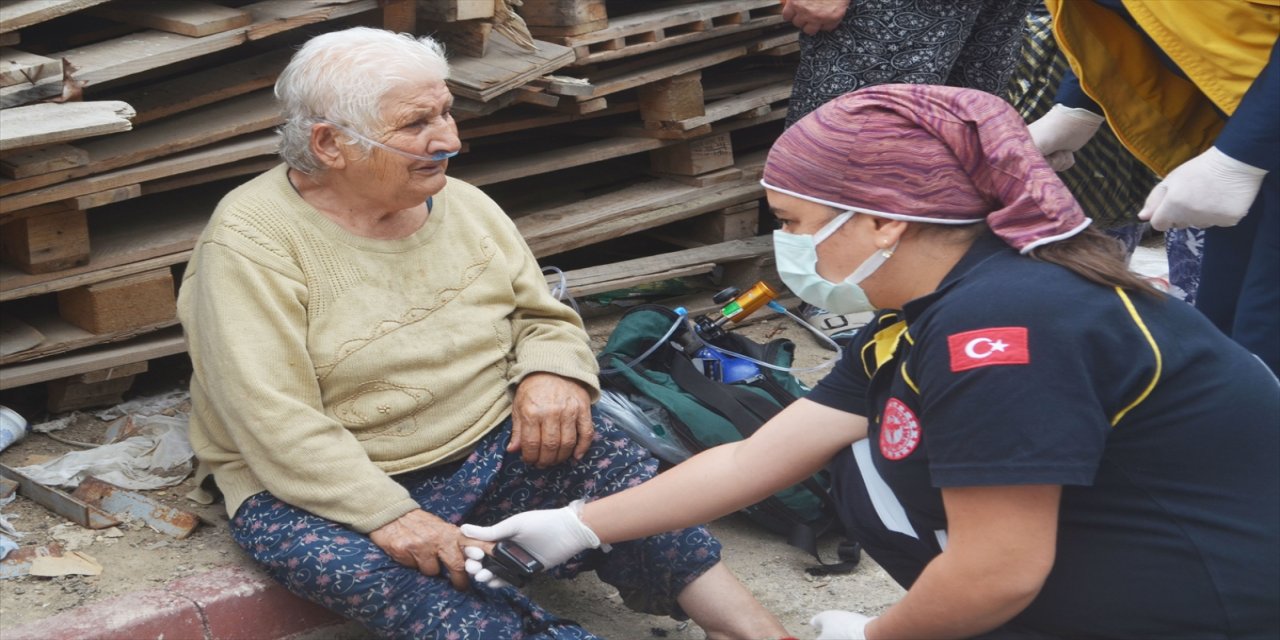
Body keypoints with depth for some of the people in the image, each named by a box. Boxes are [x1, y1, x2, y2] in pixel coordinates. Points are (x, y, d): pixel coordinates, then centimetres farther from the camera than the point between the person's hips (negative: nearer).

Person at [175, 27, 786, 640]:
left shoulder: (465, 205, 6)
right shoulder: (251, 241, -12)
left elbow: (545, 318, 14)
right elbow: (275, 421, -19)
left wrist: (553, 373, -11)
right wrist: (388, 515, -30)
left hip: (492, 452, 5)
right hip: (325, 490, -4)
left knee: (606, 458, -22)